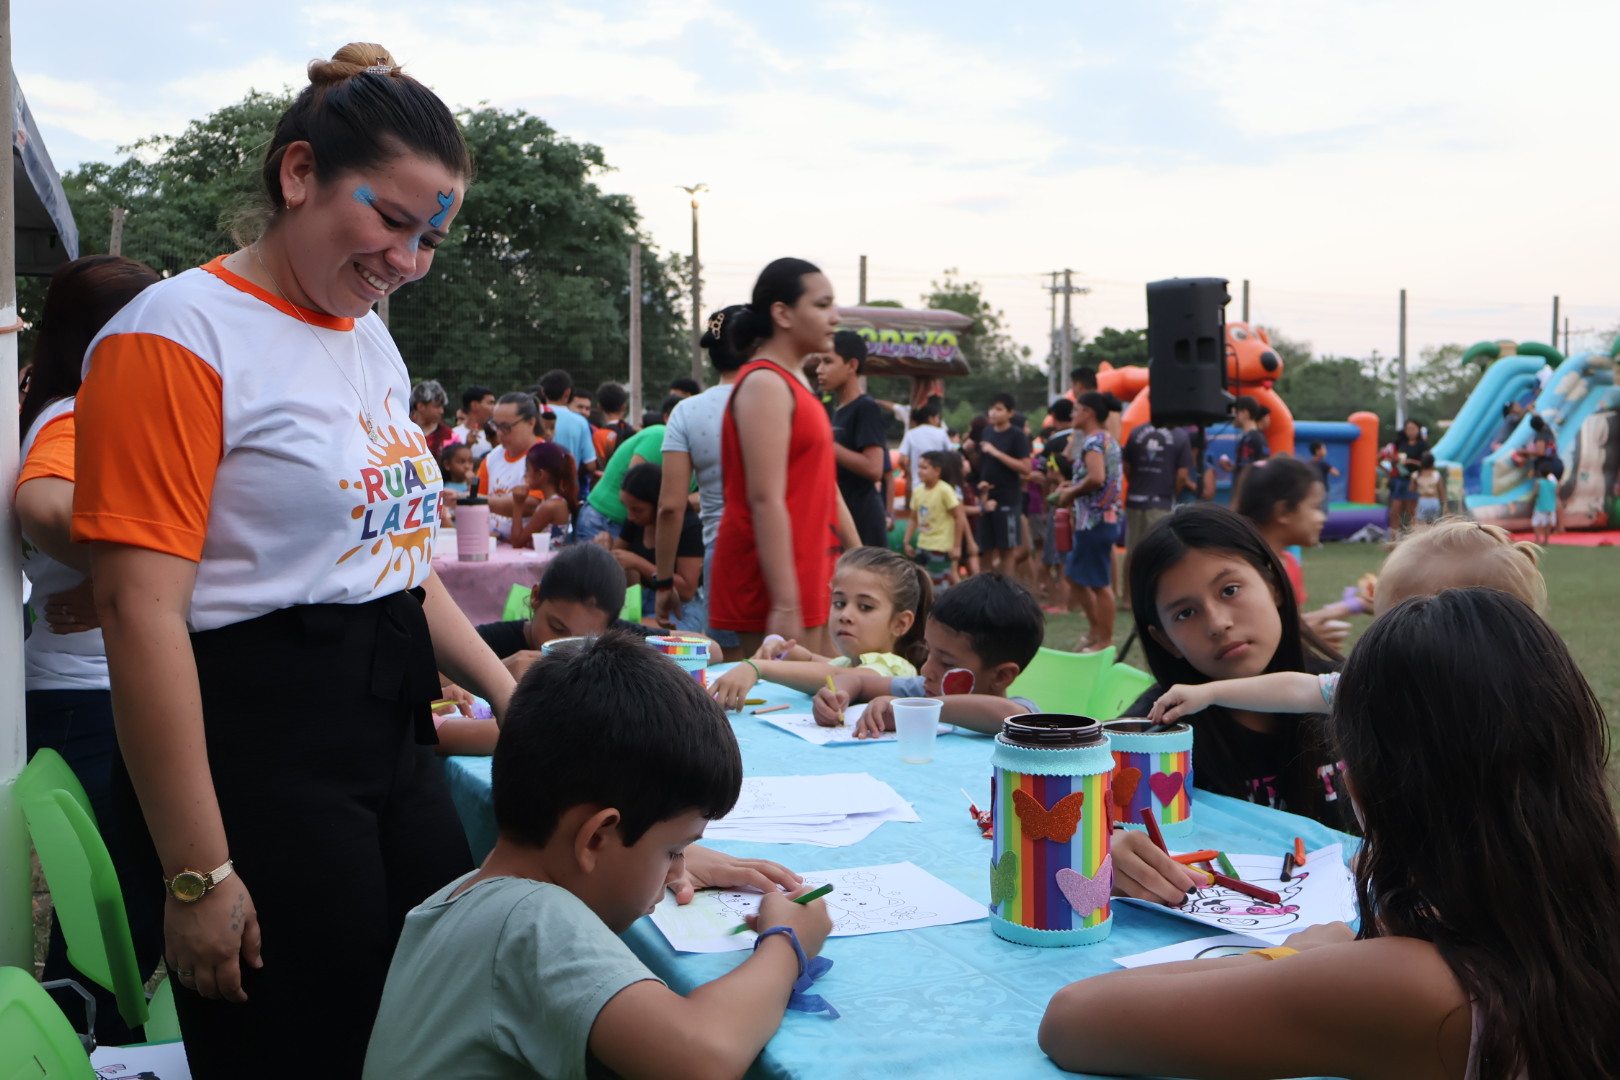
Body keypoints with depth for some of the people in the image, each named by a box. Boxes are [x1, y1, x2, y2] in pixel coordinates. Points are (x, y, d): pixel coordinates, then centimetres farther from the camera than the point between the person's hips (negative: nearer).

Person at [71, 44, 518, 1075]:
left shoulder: (372, 339, 12)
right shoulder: (179, 335, -13)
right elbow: (143, 612, -19)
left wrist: (507, 692, 14)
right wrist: (198, 875, -20)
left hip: (395, 737, 8)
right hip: (259, 756, -8)